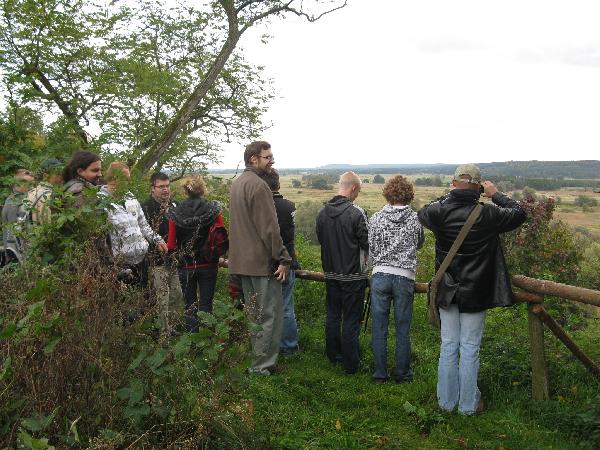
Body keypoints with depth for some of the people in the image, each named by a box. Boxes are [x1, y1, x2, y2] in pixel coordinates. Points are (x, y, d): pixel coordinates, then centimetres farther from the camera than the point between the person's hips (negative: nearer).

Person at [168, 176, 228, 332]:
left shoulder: (176, 213, -4)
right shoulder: (213, 210, -8)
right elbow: (221, 239, -13)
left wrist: (178, 257, 12)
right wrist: (215, 254, 3)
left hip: (186, 265, 1)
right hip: (208, 265, -1)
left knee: (190, 305, 12)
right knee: (206, 304, 7)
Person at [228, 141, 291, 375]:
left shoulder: (237, 183, 15)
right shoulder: (258, 185, -17)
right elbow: (269, 227, -20)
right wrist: (283, 259, -15)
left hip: (242, 260, 10)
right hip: (262, 260, -10)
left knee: (252, 313, 19)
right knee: (269, 314, -1)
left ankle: (250, 360, 29)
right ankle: (262, 366, 4)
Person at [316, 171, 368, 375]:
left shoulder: (323, 212, 0)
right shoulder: (356, 212, -18)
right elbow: (367, 243, -14)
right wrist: (363, 258, 7)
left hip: (330, 273, 6)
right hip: (353, 275, -6)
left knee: (333, 315, 18)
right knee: (351, 320, 3)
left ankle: (333, 355, 31)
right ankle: (350, 363, 10)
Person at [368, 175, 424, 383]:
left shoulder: (376, 218, -2)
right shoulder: (415, 219, -2)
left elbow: (371, 249, 3)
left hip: (380, 275, 1)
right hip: (405, 277, 0)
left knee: (379, 327, 8)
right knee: (403, 327, 10)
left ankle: (380, 373, 15)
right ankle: (402, 373, 19)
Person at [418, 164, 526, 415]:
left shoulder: (440, 211, -11)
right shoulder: (487, 214, -15)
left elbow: (422, 213, 13)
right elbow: (519, 214, 2)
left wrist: (448, 197, 13)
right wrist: (496, 194, 11)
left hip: (447, 292, 3)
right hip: (475, 294, -2)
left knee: (448, 347, 13)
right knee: (470, 349, 8)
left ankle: (446, 401, 24)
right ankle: (468, 404, 20)